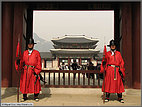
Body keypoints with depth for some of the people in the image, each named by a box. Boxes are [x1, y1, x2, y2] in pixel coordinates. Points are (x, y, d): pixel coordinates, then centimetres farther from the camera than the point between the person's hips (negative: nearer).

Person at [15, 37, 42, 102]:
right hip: (25, 71, 2)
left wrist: (36, 72, -10)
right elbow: (22, 61, 7)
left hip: (33, 71, -2)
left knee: (35, 84, 1)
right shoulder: (24, 53, 11)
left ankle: (36, 96, 16)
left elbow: (39, 63, -1)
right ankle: (24, 96, 18)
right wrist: (18, 62, -15)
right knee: (24, 83, 5)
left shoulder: (37, 53, 3)